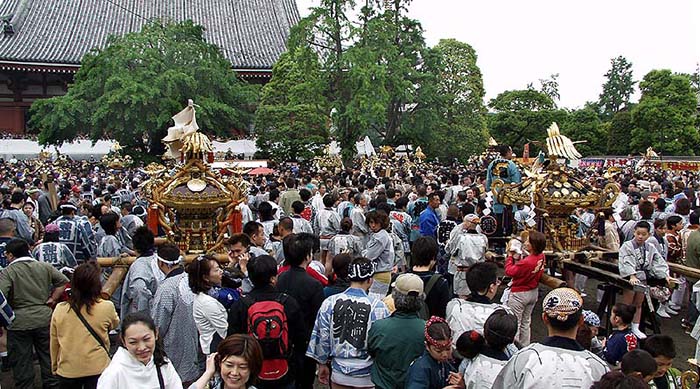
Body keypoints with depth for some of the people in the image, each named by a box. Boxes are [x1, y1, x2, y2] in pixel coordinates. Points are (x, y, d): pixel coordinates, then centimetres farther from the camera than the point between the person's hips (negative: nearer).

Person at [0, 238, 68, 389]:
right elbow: (63, 281, 5)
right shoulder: (44, 267, 3)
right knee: (48, 359, 15)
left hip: (19, 323, -3)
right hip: (44, 319, 4)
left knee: (21, 364, 9)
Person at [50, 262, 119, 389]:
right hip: (97, 369, -2)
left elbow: (54, 343, 3)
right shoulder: (106, 307, -15)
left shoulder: (59, 310, -10)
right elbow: (114, 324, 8)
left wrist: (54, 367, 18)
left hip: (67, 370, 3)